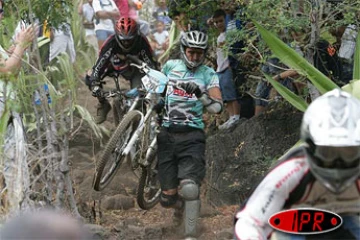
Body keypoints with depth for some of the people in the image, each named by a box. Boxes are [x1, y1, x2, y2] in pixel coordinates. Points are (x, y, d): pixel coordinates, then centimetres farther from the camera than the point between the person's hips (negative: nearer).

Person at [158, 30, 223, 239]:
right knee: (168, 197, 2)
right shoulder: (171, 66, 7)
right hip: (166, 134, 2)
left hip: (192, 135, -2)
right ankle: (179, 204, 39)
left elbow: (218, 107, -11)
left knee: (190, 188, -23)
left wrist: (200, 93, -26)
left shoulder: (208, 74, 1)